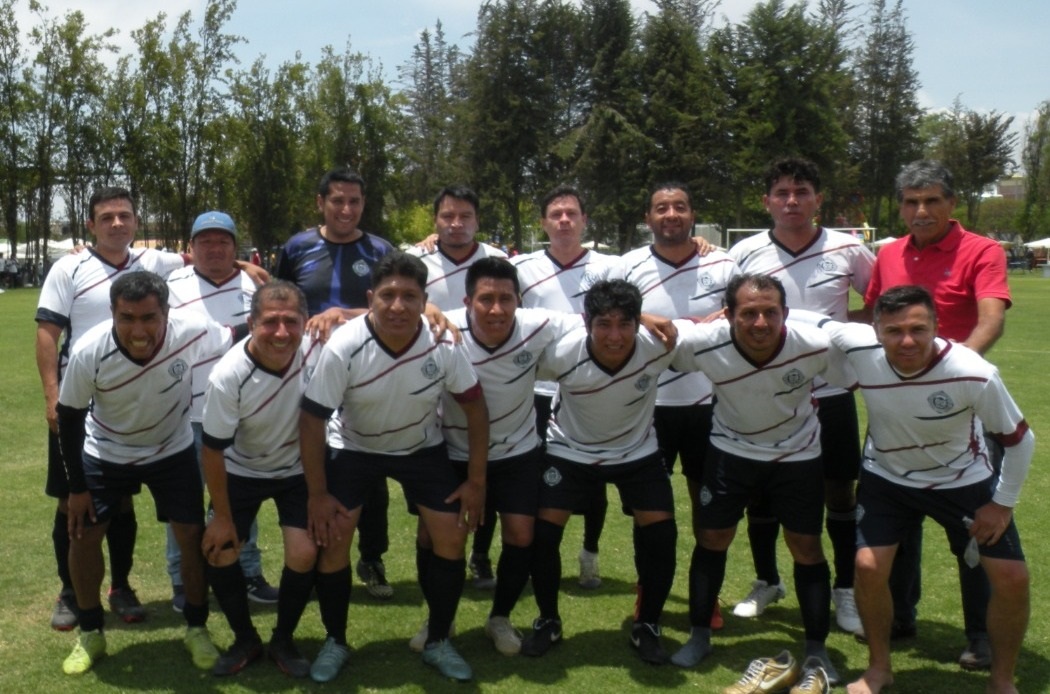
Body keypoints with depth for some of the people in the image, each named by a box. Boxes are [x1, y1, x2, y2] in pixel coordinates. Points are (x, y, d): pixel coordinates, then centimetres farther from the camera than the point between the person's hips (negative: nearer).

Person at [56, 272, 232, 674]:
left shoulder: (193, 334, -34)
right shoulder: (89, 352, -31)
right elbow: (69, 416, -14)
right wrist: (76, 487, -9)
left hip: (172, 450, 0)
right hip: (105, 453, 0)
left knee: (193, 534, -4)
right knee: (83, 535, 0)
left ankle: (197, 629, 18)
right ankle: (90, 634, 23)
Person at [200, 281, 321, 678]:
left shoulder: (316, 350, -29)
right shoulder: (228, 375, -31)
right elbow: (213, 449, -18)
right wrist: (222, 517, -11)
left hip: (299, 469, 0)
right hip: (242, 471, 0)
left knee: (304, 554, -13)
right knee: (219, 553, -6)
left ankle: (283, 641, 15)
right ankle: (245, 640, 22)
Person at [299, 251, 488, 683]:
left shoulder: (443, 345, -25)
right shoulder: (343, 347, -29)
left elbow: (475, 407, -10)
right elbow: (312, 419, -19)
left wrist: (476, 481, -9)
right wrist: (317, 493, -16)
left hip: (422, 447, 2)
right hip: (353, 447, -1)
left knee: (452, 537, -6)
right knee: (332, 539, -10)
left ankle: (438, 642, 15)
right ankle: (335, 642, 14)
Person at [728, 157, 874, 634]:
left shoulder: (848, 250, -4)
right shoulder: (744, 253, -4)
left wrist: (856, 321, -7)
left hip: (831, 392, 0)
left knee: (841, 492, 8)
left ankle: (846, 589, 25)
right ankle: (766, 582, 31)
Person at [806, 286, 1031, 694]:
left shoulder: (974, 375, -32)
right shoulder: (859, 348, -28)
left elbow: (1020, 439, -14)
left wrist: (1003, 504, -10)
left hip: (962, 480, -1)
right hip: (887, 478, 1)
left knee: (1012, 578, -5)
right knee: (869, 565, -10)